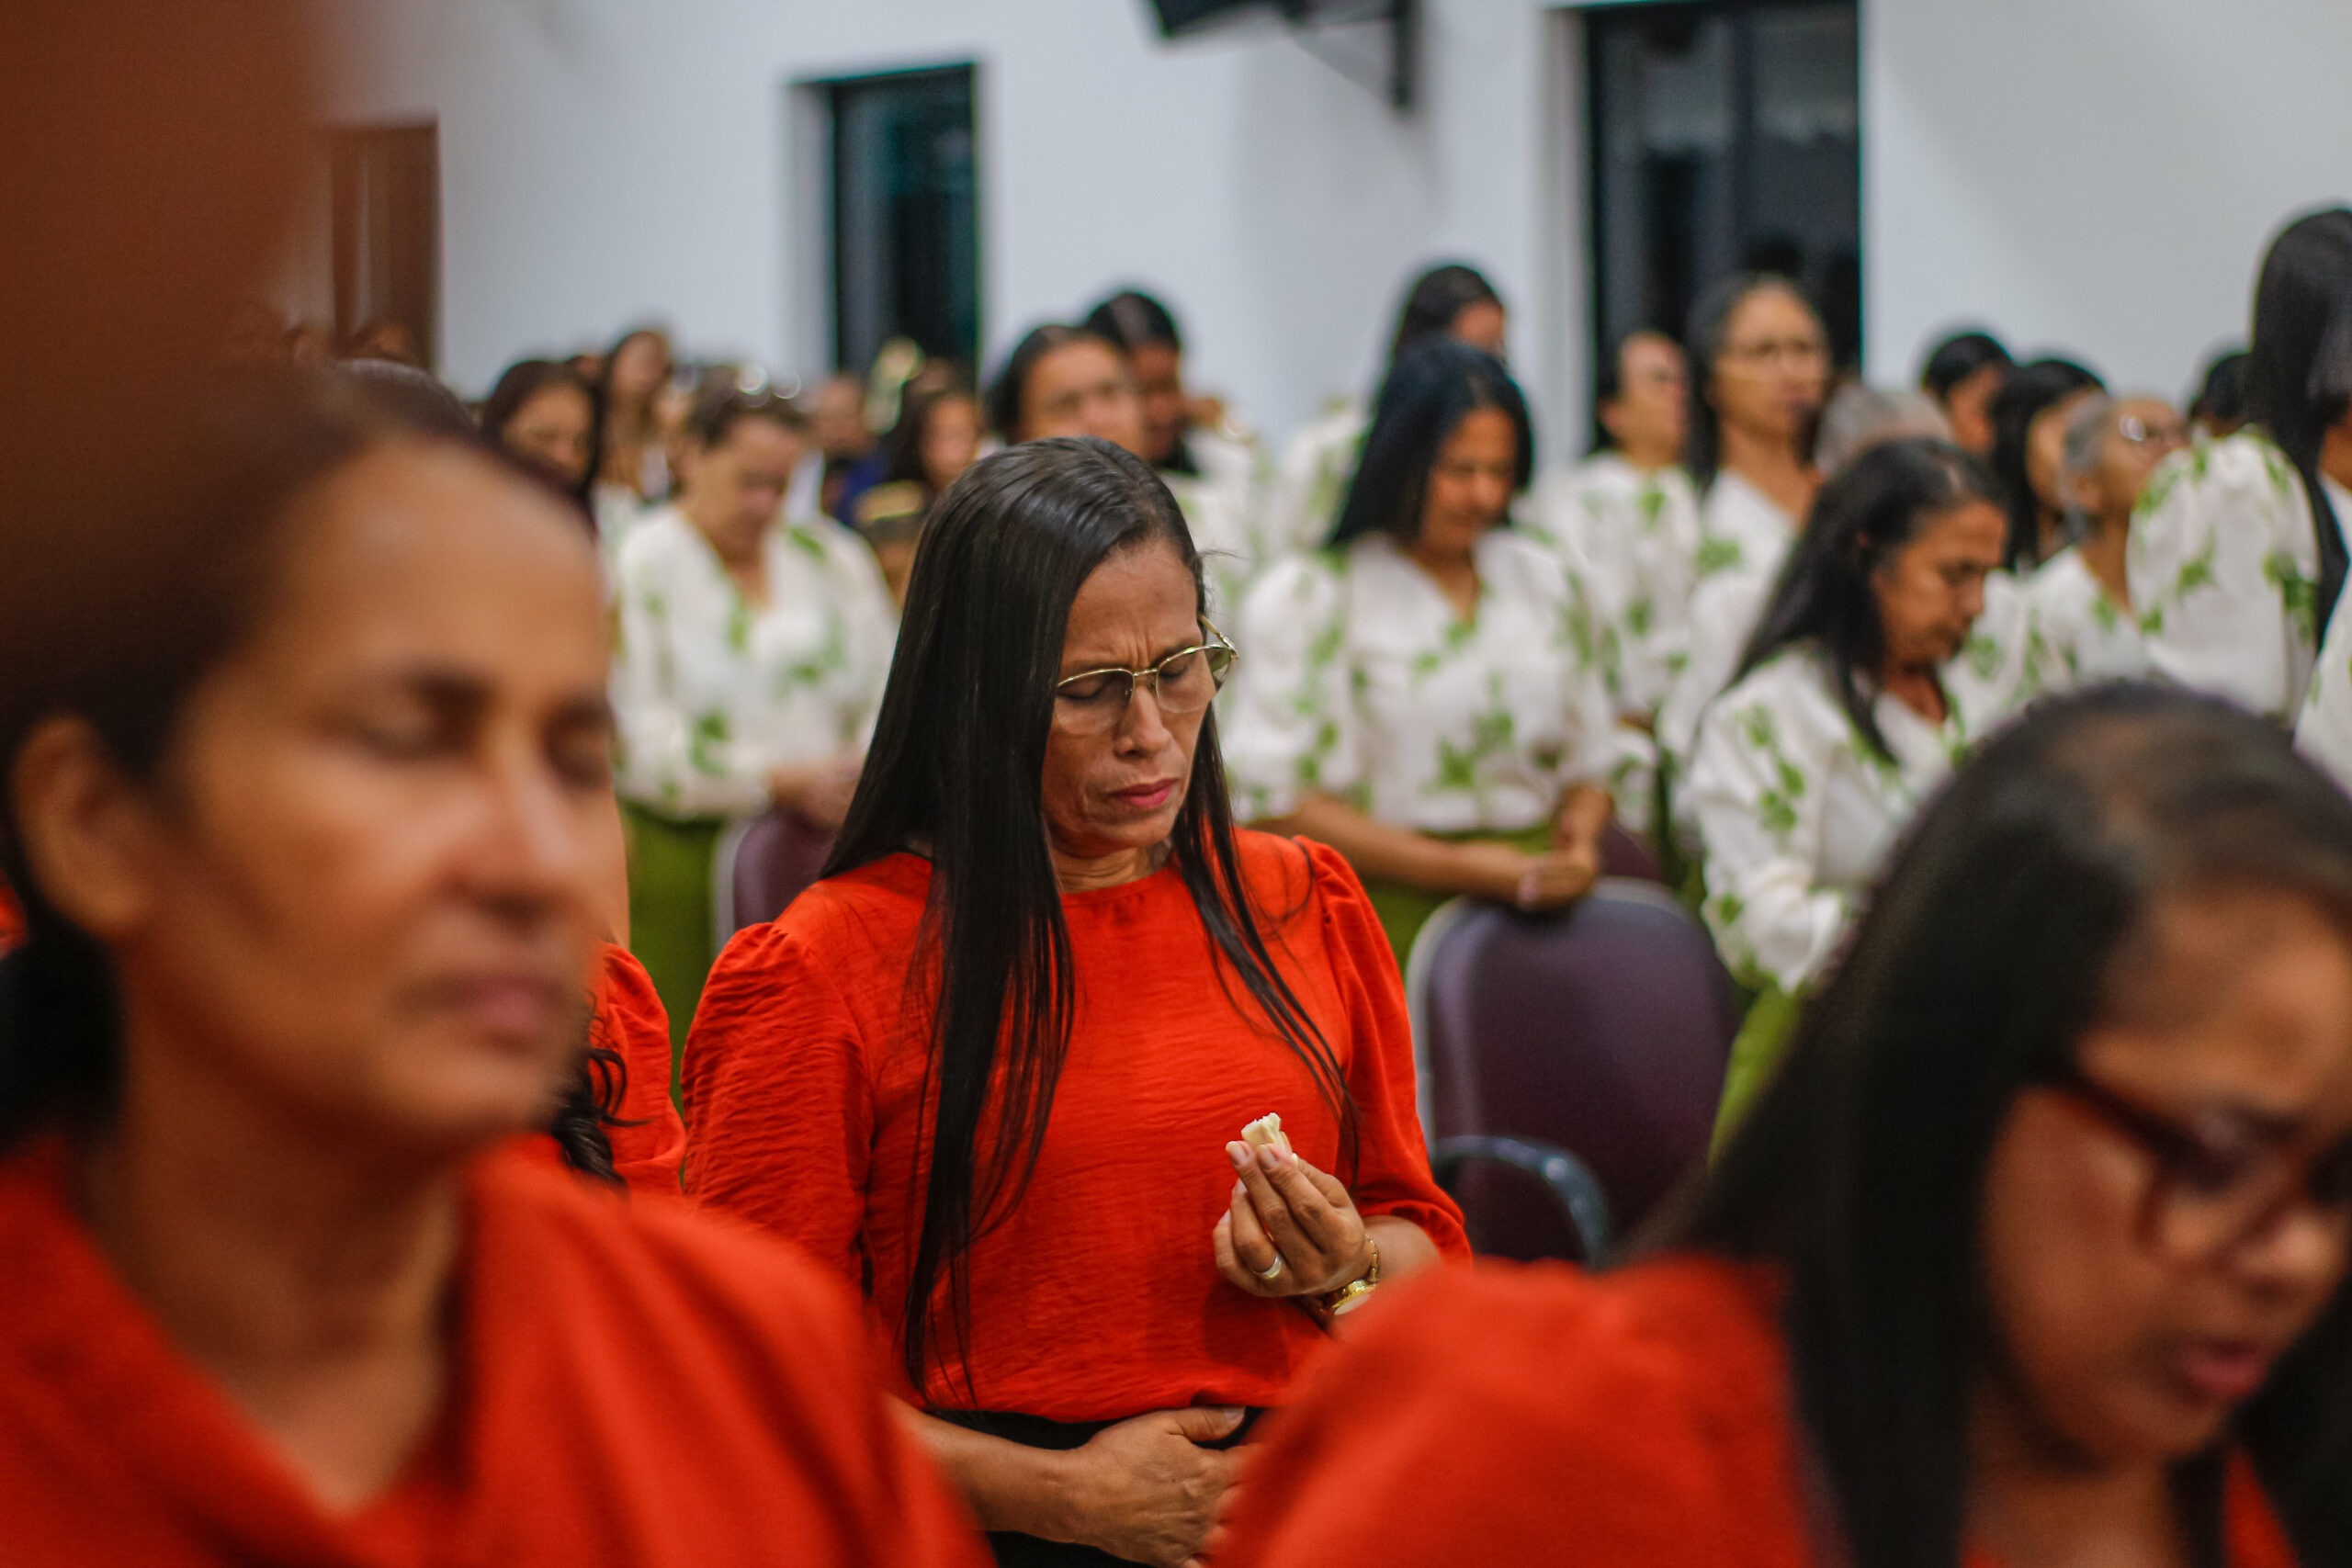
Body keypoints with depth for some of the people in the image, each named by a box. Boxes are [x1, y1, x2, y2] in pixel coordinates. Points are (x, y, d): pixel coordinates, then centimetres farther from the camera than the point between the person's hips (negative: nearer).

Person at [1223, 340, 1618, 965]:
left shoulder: (1547, 581, 18)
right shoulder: (1306, 598, -1)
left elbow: (1590, 762, 23)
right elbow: (1275, 801, -6)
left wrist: (1579, 841, 0)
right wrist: (1452, 867, -9)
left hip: (1540, 910, 4)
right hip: (1391, 917, -4)